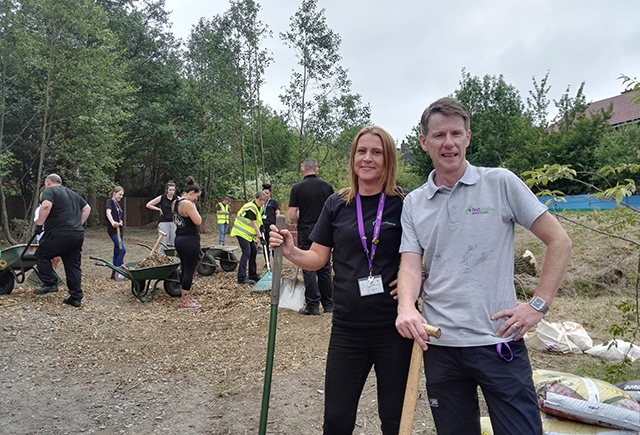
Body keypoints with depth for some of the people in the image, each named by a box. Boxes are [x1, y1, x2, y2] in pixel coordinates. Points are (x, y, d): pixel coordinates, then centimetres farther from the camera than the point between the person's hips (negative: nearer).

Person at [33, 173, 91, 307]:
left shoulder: (49, 191, 0)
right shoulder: (73, 193, 23)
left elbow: (46, 206, -19)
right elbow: (87, 208, 26)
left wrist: (39, 224, -10)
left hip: (60, 234, -7)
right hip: (78, 235, 7)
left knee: (41, 255, 13)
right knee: (73, 265, 10)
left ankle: (50, 284, 9)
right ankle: (76, 297, 9)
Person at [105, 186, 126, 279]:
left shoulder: (117, 204, 17)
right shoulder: (110, 201, -8)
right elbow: (108, 212, -28)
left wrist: (120, 222, 3)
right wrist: (113, 222, -47)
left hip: (119, 230, 8)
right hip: (113, 230, -8)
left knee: (117, 252, 9)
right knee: (122, 250, -15)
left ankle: (115, 273, 15)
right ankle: (116, 272, -9)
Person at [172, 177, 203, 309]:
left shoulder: (175, 203, 11)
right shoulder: (188, 204, -19)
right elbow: (198, 221, -18)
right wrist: (194, 208, -7)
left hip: (180, 239, 10)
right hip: (190, 241, -10)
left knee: (185, 269, 19)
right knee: (189, 271, -1)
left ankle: (185, 296, 30)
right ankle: (185, 302, 6)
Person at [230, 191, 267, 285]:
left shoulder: (259, 208, 8)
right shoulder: (251, 208, -22)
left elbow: (257, 223, 9)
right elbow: (254, 224, -26)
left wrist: (257, 236, 3)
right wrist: (260, 236, -28)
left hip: (249, 233, 10)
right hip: (241, 232, -10)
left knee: (254, 252, 11)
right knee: (246, 253, -14)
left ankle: (253, 275, 21)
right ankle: (242, 278, -12)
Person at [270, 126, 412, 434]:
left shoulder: (405, 205, -5)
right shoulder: (337, 204, 2)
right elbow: (317, 258, 5)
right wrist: (290, 251, -13)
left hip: (394, 327, -1)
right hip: (347, 328, 2)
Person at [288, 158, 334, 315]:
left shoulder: (297, 188, -6)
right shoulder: (327, 186, 2)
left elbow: (291, 215, -9)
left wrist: (300, 223, 9)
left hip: (306, 232, -3)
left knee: (309, 269, 3)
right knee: (325, 268, 12)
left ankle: (313, 305, 6)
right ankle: (328, 304, 19)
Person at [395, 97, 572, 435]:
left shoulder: (501, 183, -3)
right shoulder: (413, 204, 5)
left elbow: (559, 241, 0)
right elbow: (411, 265, -2)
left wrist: (539, 304, -7)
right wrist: (406, 308, -22)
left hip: (498, 341, -2)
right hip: (438, 344, 3)